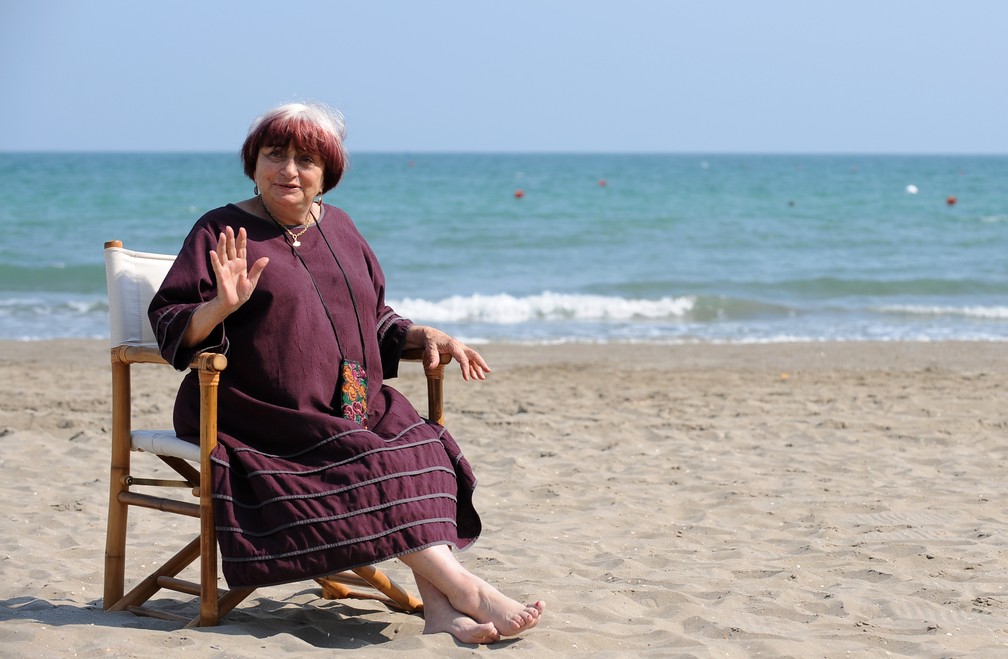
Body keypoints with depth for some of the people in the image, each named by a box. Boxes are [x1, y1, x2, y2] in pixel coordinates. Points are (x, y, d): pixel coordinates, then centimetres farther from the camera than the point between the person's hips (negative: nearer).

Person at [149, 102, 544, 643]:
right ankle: (467, 591, -25)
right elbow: (170, 329, -5)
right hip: (260, 414, -5)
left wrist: (425, 336, 7)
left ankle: (440, 609, -30)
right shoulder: (221, 233, 0)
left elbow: (374, 320, 26)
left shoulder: (338, 228, 18)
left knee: (421, 450, -21)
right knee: (364, 471, -26)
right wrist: (222, 305, -25)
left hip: (353, 410, 5)